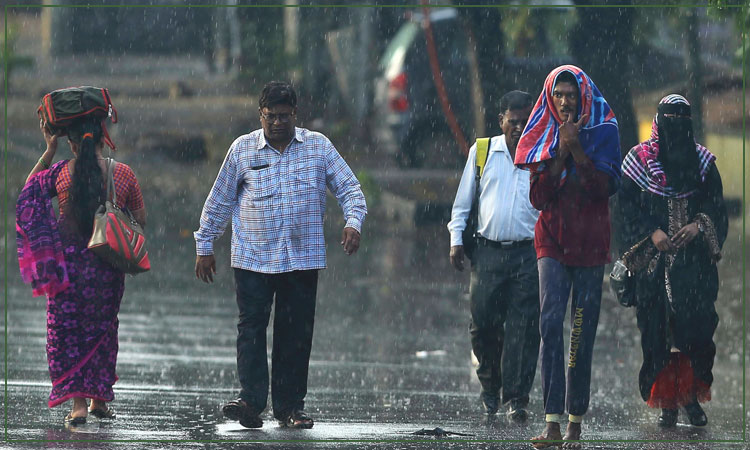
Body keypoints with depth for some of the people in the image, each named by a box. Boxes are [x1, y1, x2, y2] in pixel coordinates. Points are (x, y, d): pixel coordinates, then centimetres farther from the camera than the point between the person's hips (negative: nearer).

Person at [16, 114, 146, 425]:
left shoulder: (60, 173, -7)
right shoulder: (123, 174, -5)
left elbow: (29, 190, 13)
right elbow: (140, 220, 4)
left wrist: (48, 151, 12)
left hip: (68, 259, -1)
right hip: (107, 265, 2)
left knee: (66, 329, 6)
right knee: (101, 329, 18)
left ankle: (78, 403, -5)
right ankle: (99, 399, 24)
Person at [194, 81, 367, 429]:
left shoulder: (318, 146, 6)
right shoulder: (243, 149, 5)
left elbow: (348, 188, 7)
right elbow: (219, 201, 12)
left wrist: (353, 221, -12)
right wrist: (204, 247, 12)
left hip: (303, 257, 1)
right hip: (253, 257, -1)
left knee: (296, 333, 1)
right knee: (251, 326, -11)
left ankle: (290, 406, 7)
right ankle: (251, 399, -16)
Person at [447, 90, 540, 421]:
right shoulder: (482, 152, 9)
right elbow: (463, 201, 15)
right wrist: (456, 240, 6)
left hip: (528, 254, -1)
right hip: (488, 253, 1)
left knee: (522, 327, -6)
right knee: (483, 322, -1)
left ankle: (516, 397, -2)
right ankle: (490, 382, 23)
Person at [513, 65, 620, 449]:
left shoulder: (603, 131, 1)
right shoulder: (543, 135, 6)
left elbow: (606, 186, -10)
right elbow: (538, 197, -1)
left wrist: (576, 149, -17)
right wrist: (560, 152, -10)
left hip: (590, 241, -1)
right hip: (553, 238, 1)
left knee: (583, 330, 0)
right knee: (550, 320, -14)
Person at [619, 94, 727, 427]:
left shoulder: (702, 160, 10)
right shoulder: (639, 159, 5)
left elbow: (716, 203, 9)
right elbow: (628, 203, 1)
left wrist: (698, 226, -10)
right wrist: (652, 233, -12)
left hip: (695, 259, 1)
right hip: (654, 259, -1)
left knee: (697, 324, -8)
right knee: (657, 329, -4)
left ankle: (692, 396, 1)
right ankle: (667, 403, 0)